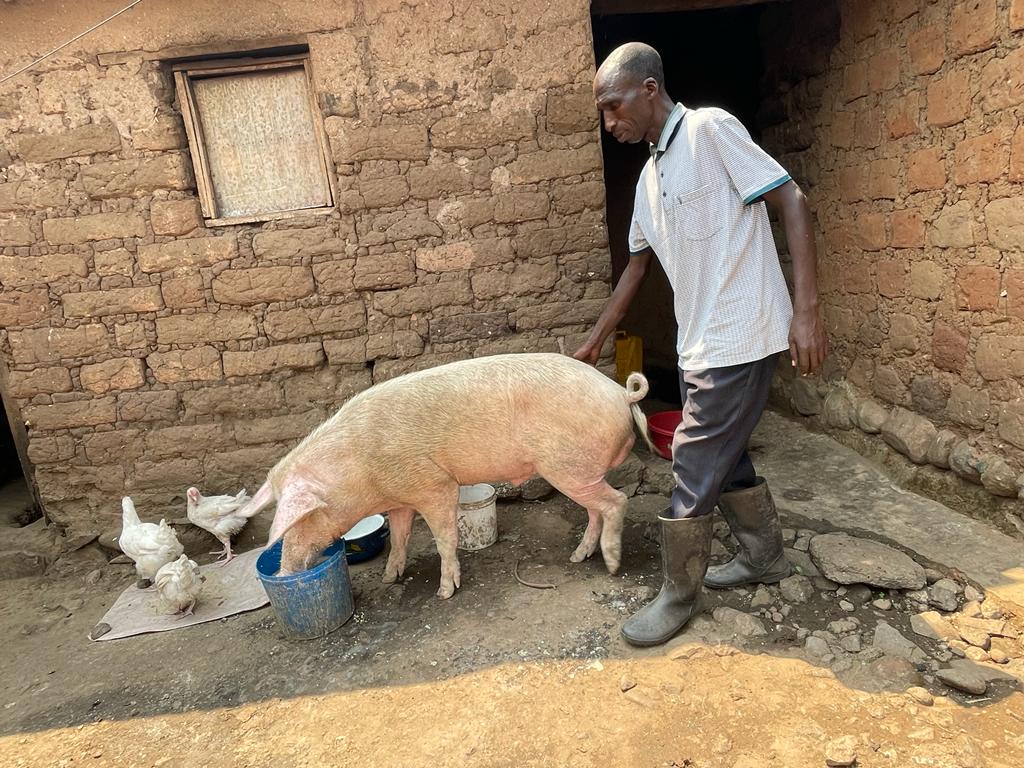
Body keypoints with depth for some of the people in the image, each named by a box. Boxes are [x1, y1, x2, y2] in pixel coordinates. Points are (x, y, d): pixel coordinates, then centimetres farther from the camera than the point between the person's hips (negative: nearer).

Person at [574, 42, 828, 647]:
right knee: (726, 457, 19)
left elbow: (793, 202, -14)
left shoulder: (710, 129, -10)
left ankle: (680, 594, 16)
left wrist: (807, 309, -21)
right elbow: (638, 264, 22)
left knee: (695, 466, -2)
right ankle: (765, 556, 39)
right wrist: (596, 341, 23)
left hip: (740, 337, -8)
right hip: (700, 342, 8)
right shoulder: (651, 173, 14)